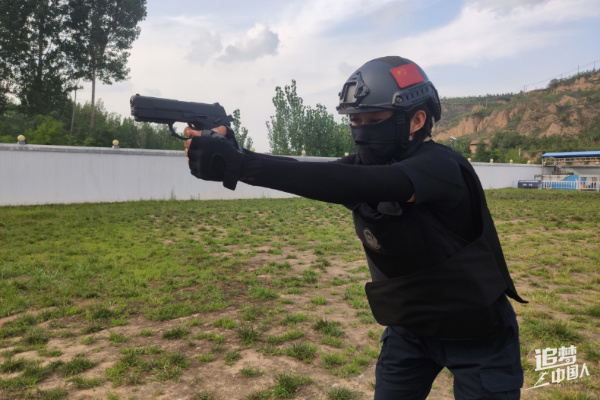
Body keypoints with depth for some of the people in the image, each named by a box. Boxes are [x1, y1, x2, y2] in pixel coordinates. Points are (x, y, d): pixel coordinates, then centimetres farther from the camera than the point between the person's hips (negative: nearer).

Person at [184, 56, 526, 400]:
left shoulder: (440, 166, -28)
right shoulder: (365, 164, -7)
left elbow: (361, 186, -44)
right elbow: (307, 175, -20)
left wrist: (237, 164, -50)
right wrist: (230, 152, -38)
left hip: (478, 333, -5)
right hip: (409, 328, 5)